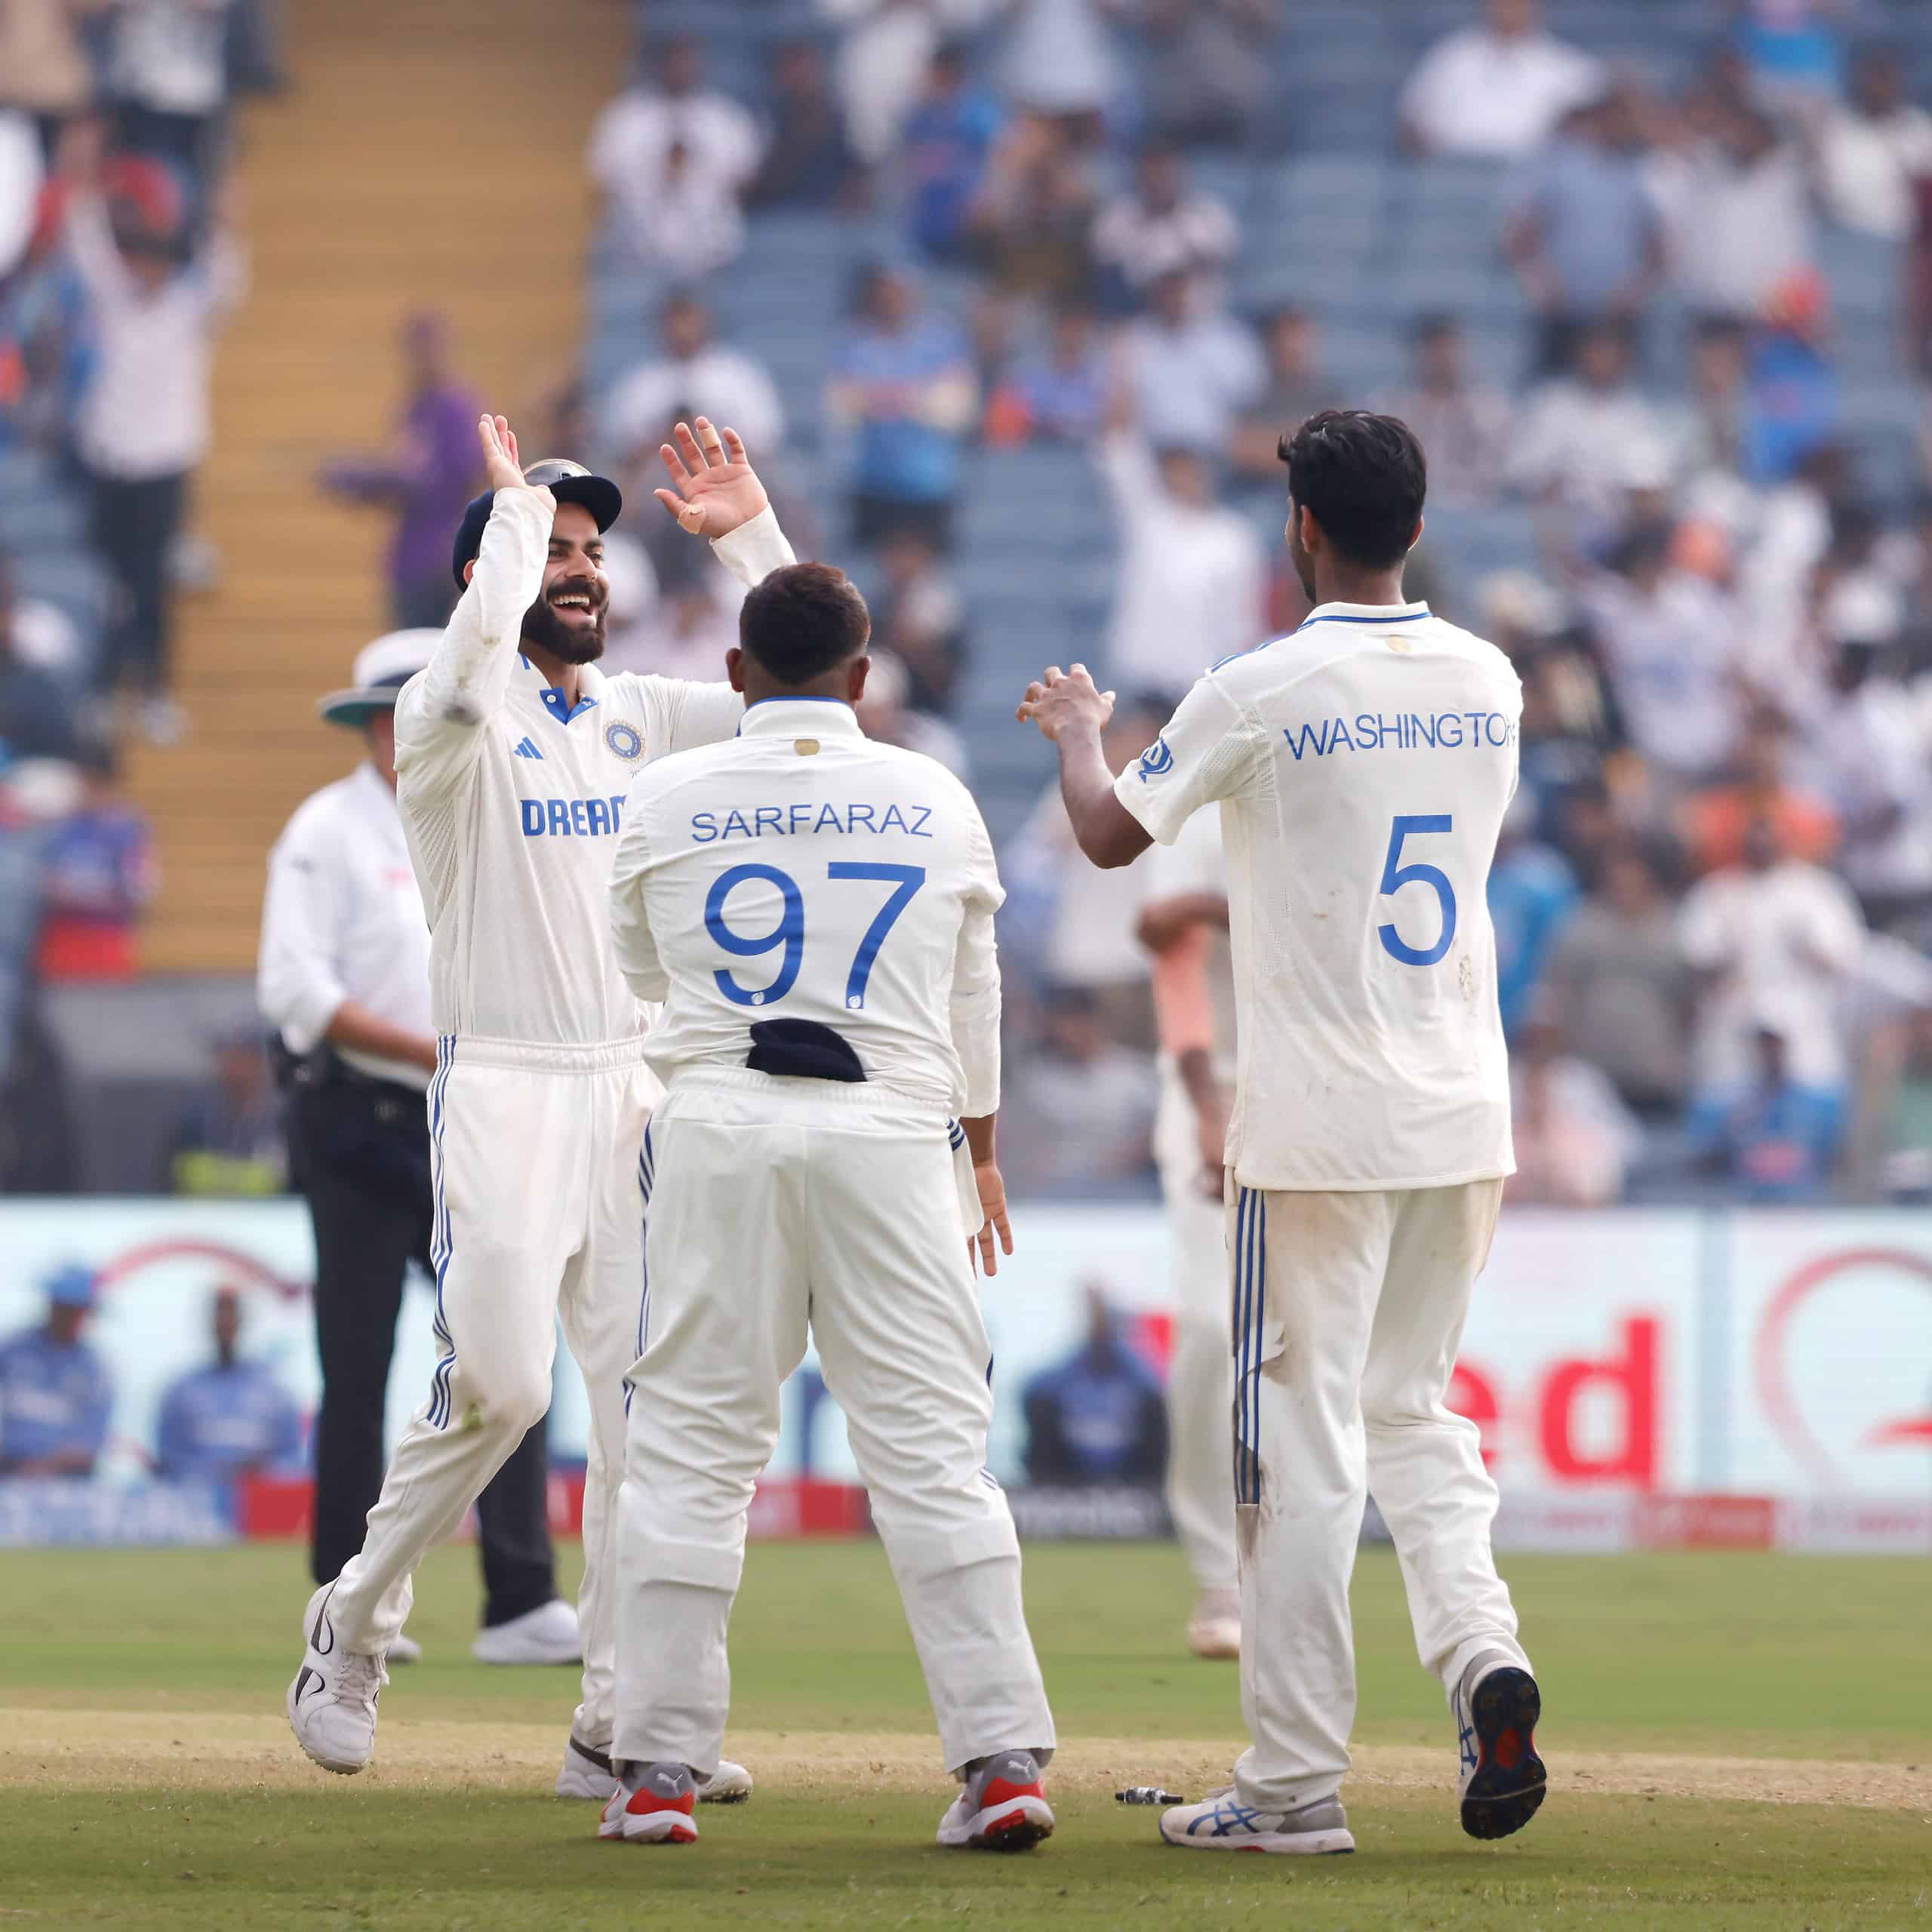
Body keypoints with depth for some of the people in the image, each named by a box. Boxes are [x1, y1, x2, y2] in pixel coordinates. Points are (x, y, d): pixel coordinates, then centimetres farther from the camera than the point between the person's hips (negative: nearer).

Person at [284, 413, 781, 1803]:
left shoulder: (641, 718, 15)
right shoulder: (456, 718, -4)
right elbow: (475, 659, -28)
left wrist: (751, 534, 0)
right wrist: (519, 504, -16)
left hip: (635, 1089, 6)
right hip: (500, 1096, -6)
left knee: (649, 1404, -2)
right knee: (498, 1385, -15)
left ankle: (619, 1728, 0)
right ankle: (352, 1626, 9)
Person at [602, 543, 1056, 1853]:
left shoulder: (668, 801, 3)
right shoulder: (934, 800, 6)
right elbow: (973, 997, 17)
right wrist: (982, 1150, 30)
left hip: (721, 1125, 0)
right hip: (892, 1133, 0)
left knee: (691, 1446, 5)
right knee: (931, 1446, 0)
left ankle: (659, 1769, 3)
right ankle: (1003, 1758, -6)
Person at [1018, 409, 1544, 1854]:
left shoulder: (1263, 694, -11)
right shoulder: (1487, 681, 6)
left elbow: (1111, 833, 3)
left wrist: (1076, 729, 25)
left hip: (1320, 1125, -5)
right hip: (1466, 1120, 5)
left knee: (1302, 1441, 0)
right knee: (1415, 1411, 18)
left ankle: (1297, 1785, 1)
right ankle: (1481, 1651, -7)